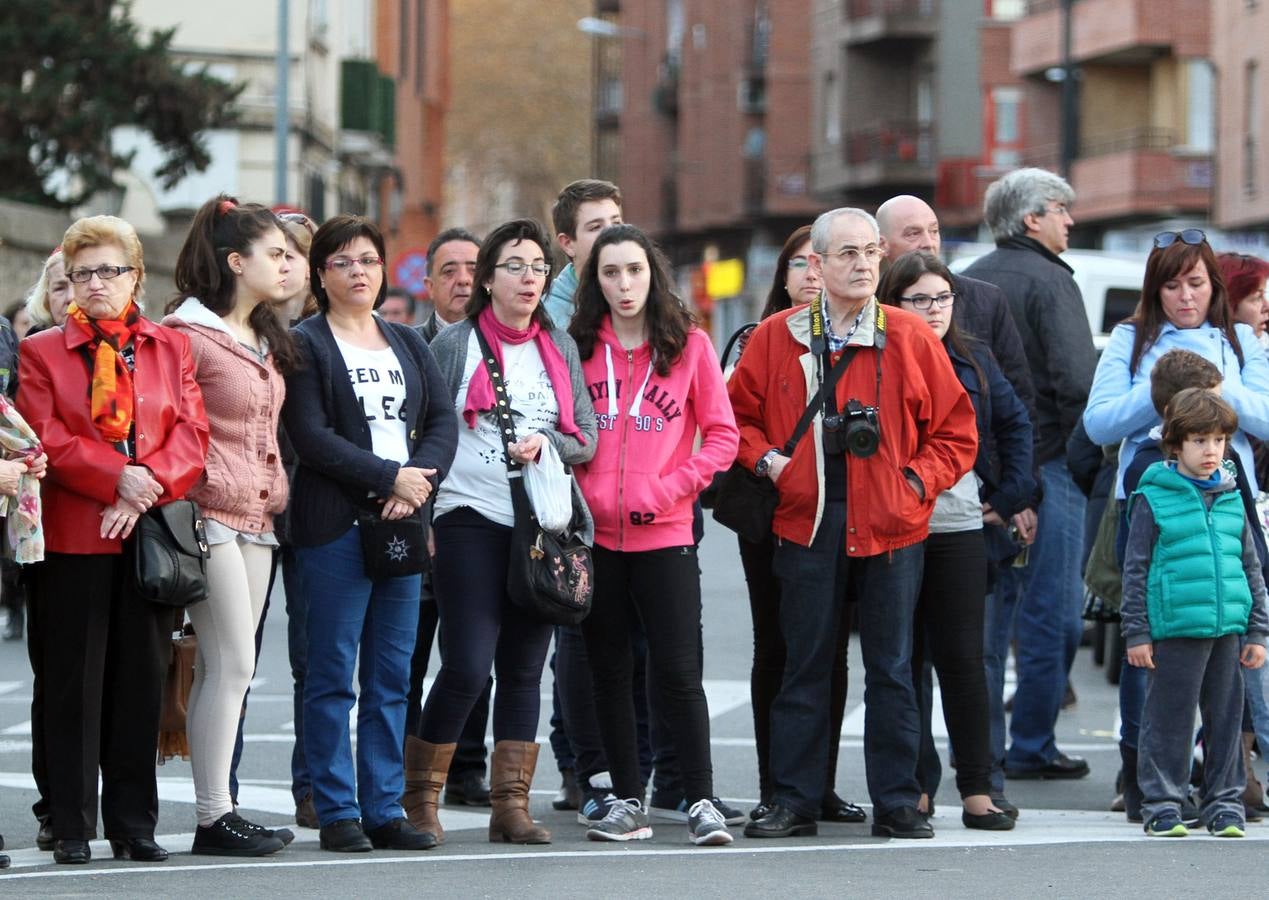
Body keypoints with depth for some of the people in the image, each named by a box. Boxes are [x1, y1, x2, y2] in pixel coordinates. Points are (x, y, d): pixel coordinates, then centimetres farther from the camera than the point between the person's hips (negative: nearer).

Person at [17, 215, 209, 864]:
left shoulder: (171, 348, 13)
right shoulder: (41, 352, 6)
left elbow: (192, 434, 2)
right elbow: (43, 439, -7)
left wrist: (148, 490, -14)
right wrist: (117, 477, -17)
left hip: (151, 536, 2)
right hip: (72, 539, -2)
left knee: (142, 682, 4)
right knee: (72, 683, -1)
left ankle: (134, 824, 11)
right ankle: (71, 827, 5)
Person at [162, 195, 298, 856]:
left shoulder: (266, 340, 18)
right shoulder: (187, 334, -9)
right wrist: (180, 499, -16)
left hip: (256, 519, 8)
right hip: (210, 515, -8)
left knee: (224, 668, 7)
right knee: (232, 663, -11)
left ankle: (217, 808, 7)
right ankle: (214, 819, -9)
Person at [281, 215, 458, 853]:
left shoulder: (408, 344, 18)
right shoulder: (305, 345, 0)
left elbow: (443, 422, 10)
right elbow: (312, 437, -10)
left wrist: (420, 480, -9)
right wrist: (391, 476, -14)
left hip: (403, 522, 5)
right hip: (336, 525, -5)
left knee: (393, 675, 5)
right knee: (333, 674, -3)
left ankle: (385, 810, 9)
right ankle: (337, 813, 0)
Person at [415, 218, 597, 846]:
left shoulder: (560, 348, 14)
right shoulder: (455, 345, 3)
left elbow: (587, 439, 11)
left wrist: (545, 443, -10)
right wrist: (419, 521, -7)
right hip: (471, 524, -4)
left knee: (524, 669, 4)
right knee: (468, 667, -11)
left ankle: (511, 804, 8)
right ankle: (420, 795, 4)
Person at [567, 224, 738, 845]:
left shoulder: (689, 344, 1)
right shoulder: (579, 346, 6)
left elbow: (722, 436, 2)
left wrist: (668, 489, -9)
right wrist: (577, 493, -5)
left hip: (665, 535, -2)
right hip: (594, 533, 2)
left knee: (677, 669, -7)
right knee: (609, 671, 6)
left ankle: (701, 800, -2)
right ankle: (627, 802, 14)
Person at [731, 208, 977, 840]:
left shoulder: (910, 338, 2)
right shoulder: (776, 338, 4)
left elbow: (956, 429, 6)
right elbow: (739, 415, 14)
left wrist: (919, 480, -6)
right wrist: (765, 459, -3)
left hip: (890, 527, 0)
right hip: (806, 524, 1)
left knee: (891, 669, 4)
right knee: (804, 667, 6)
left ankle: (897, 804, 10)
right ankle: (794, 803, 11)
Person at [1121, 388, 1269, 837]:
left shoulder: (1231, 498, 11)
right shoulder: (1153, 499, -3)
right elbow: (1135, 569, -1)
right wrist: (1136, 632, -4)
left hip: (1227, 630, 4)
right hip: (1174, 628, -4)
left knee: (1225, 717, 9)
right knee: (1169, 720, 0)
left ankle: (1225, 803, 18)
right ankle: (1162, 804, 9)